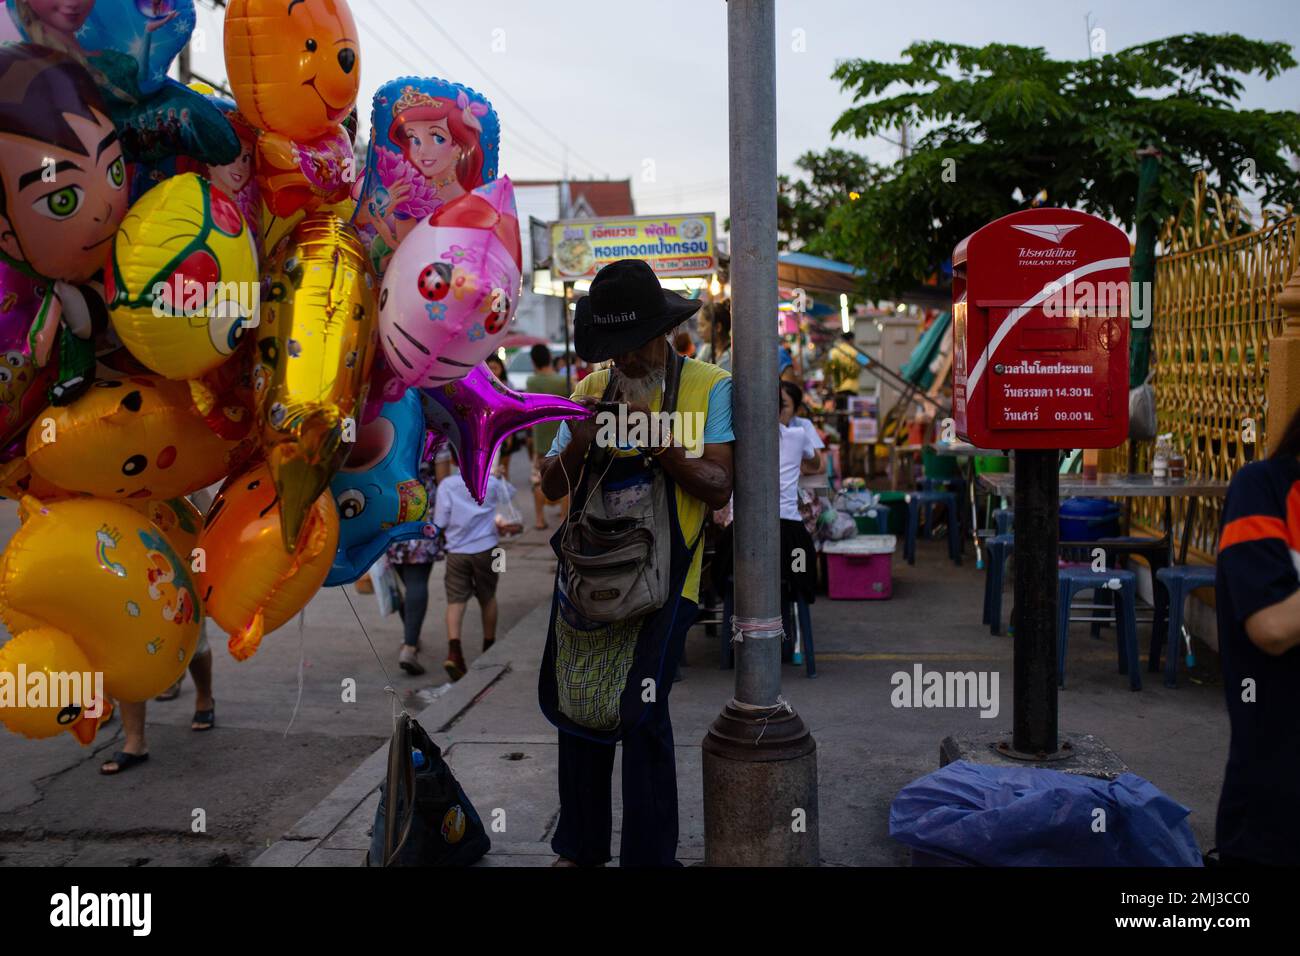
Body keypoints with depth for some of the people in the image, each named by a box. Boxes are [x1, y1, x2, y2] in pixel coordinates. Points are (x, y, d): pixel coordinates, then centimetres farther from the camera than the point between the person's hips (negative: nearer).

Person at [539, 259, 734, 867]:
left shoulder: (708, 388, -5)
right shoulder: (591, 389, 8)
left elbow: (718, 490, -12)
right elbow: (551, 486, 8)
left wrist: (659, 442, -23)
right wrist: (576, 445, -12)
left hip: (661, 578, -5)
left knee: (641, 714, -9)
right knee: (576, 706, 12)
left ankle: (649, 856, 8)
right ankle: (581, 845, 29)